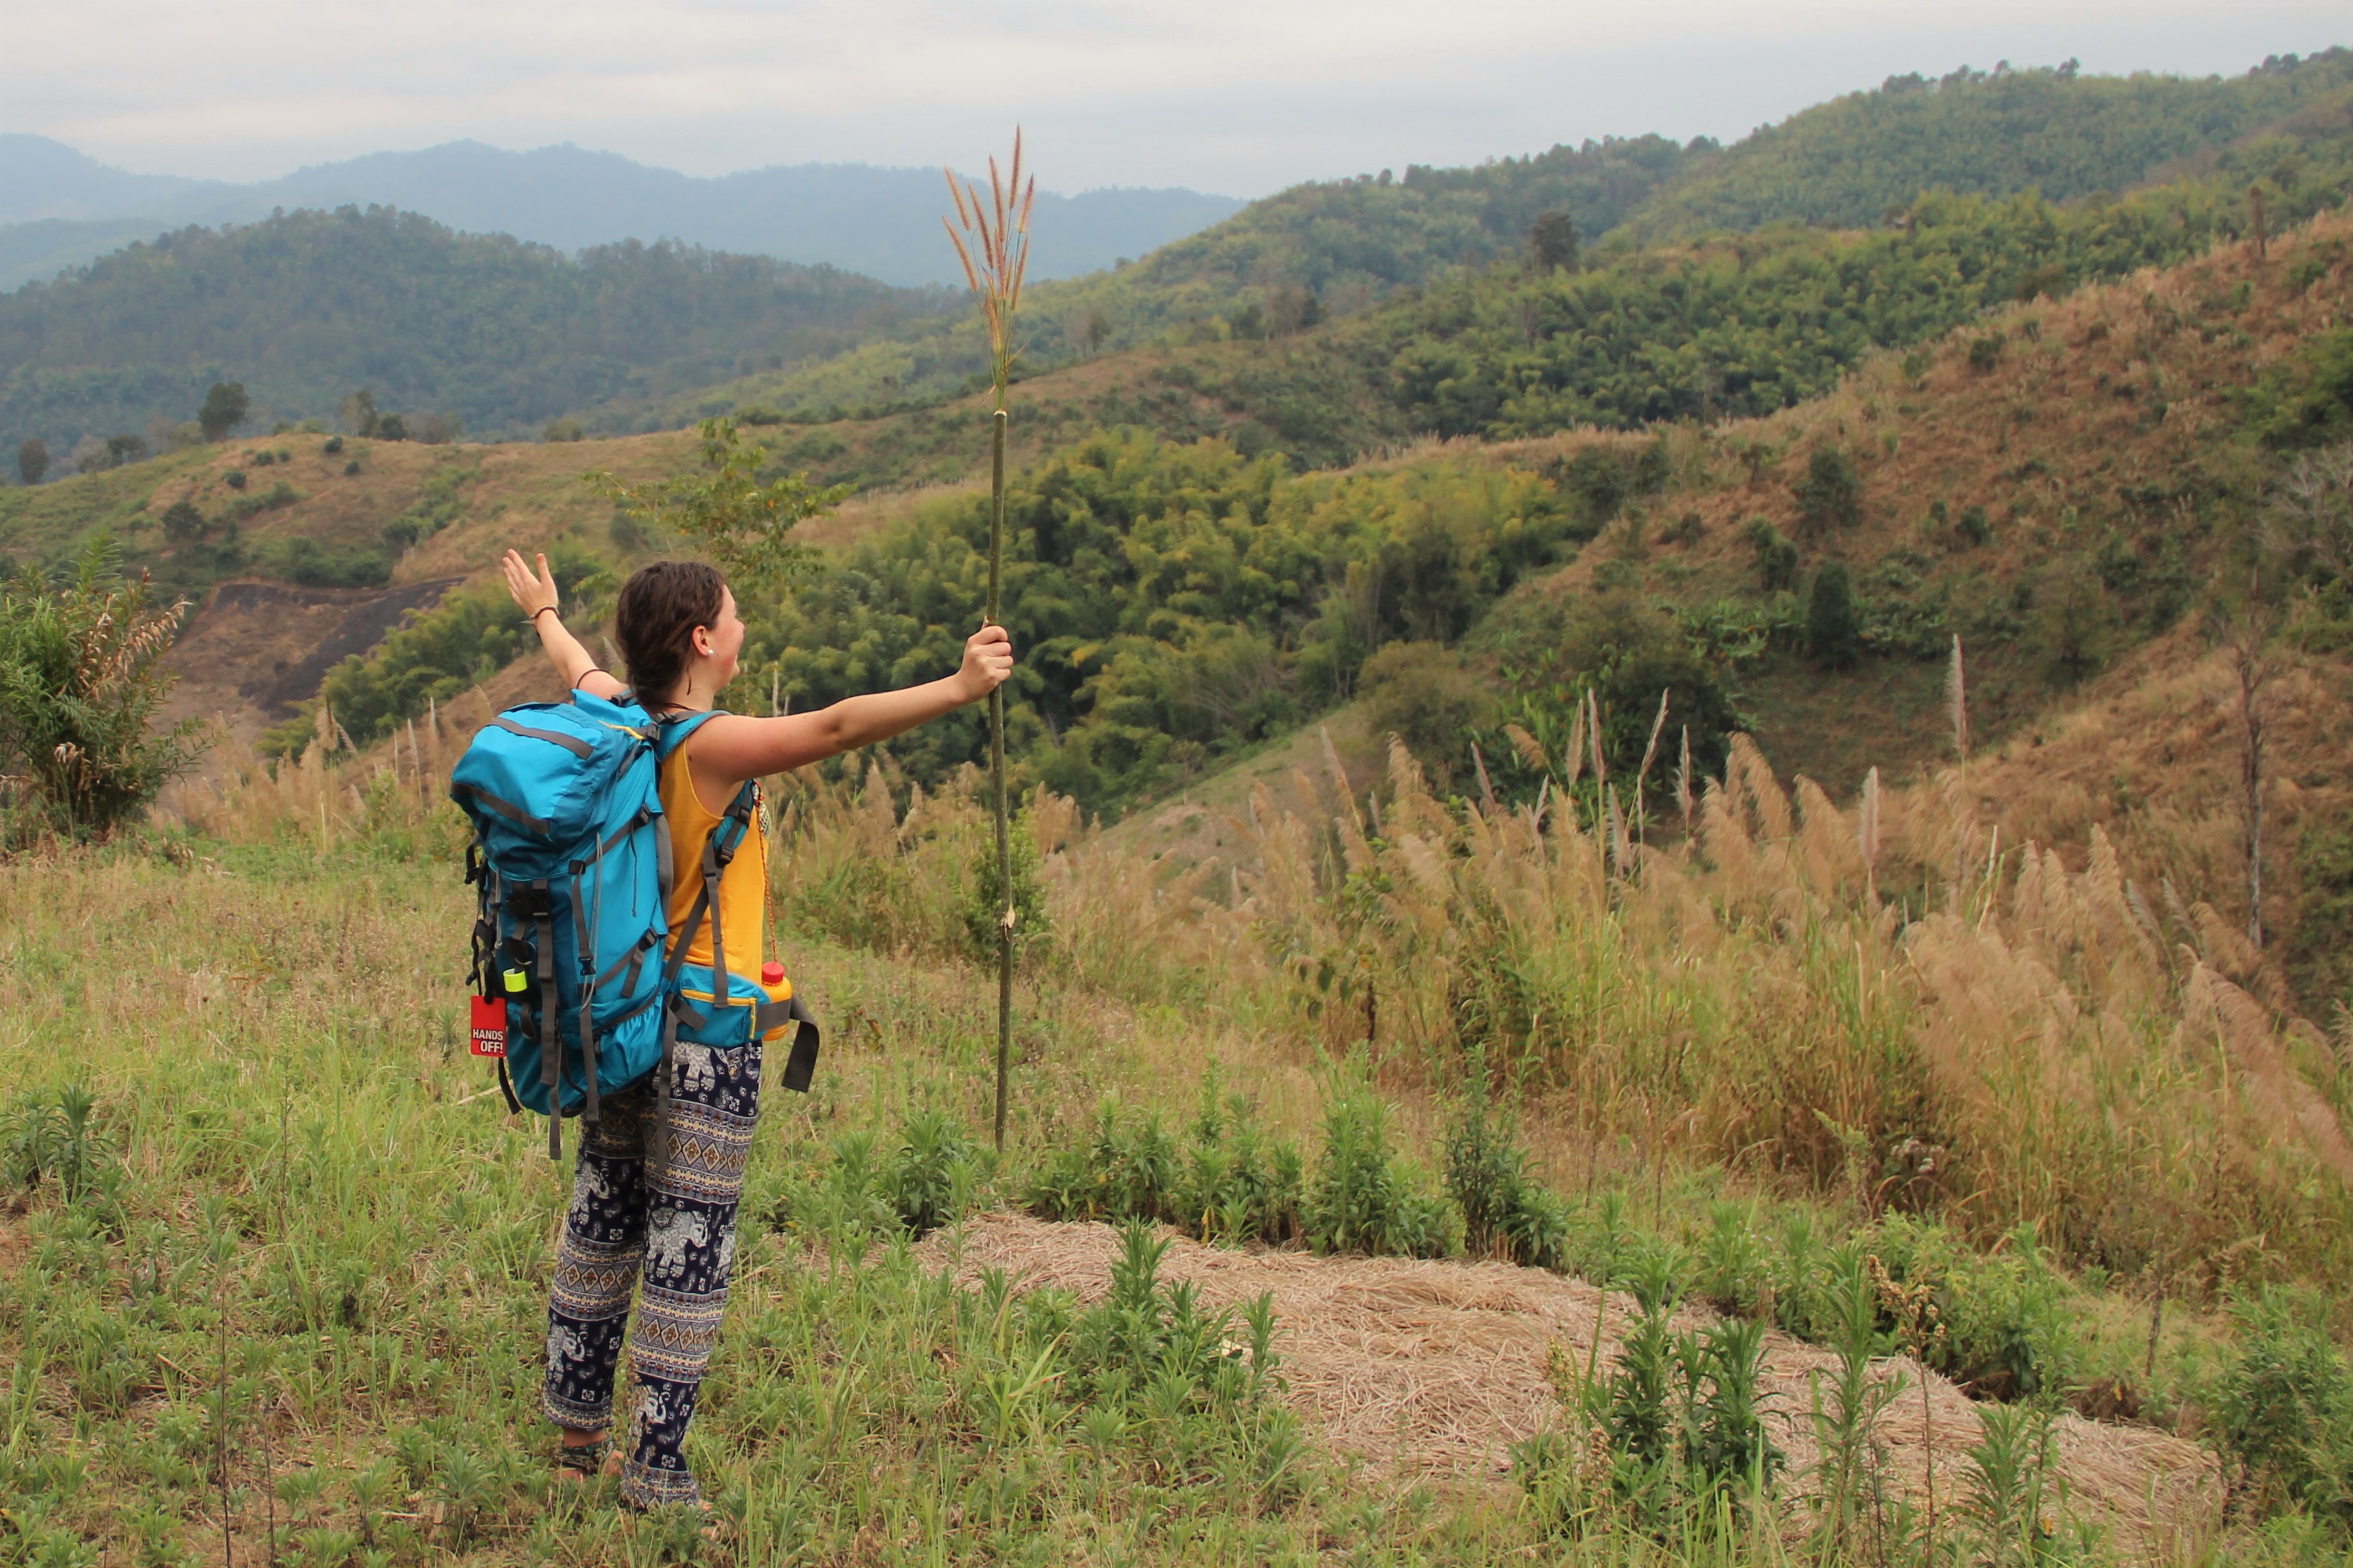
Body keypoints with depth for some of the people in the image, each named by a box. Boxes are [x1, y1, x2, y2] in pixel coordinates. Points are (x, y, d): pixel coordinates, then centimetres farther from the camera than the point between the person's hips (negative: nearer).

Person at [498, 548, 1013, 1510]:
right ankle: (656, 1482, 1)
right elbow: (837, 727, -32)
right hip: (705, 1032, -9)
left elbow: (582, 671, 28)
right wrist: (959, 691, -41)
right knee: (688, 1250, -3)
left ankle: (579, 1436, 30)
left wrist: (543, 615, 49)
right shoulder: (709, 748, -18)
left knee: (601, 1230, 17)